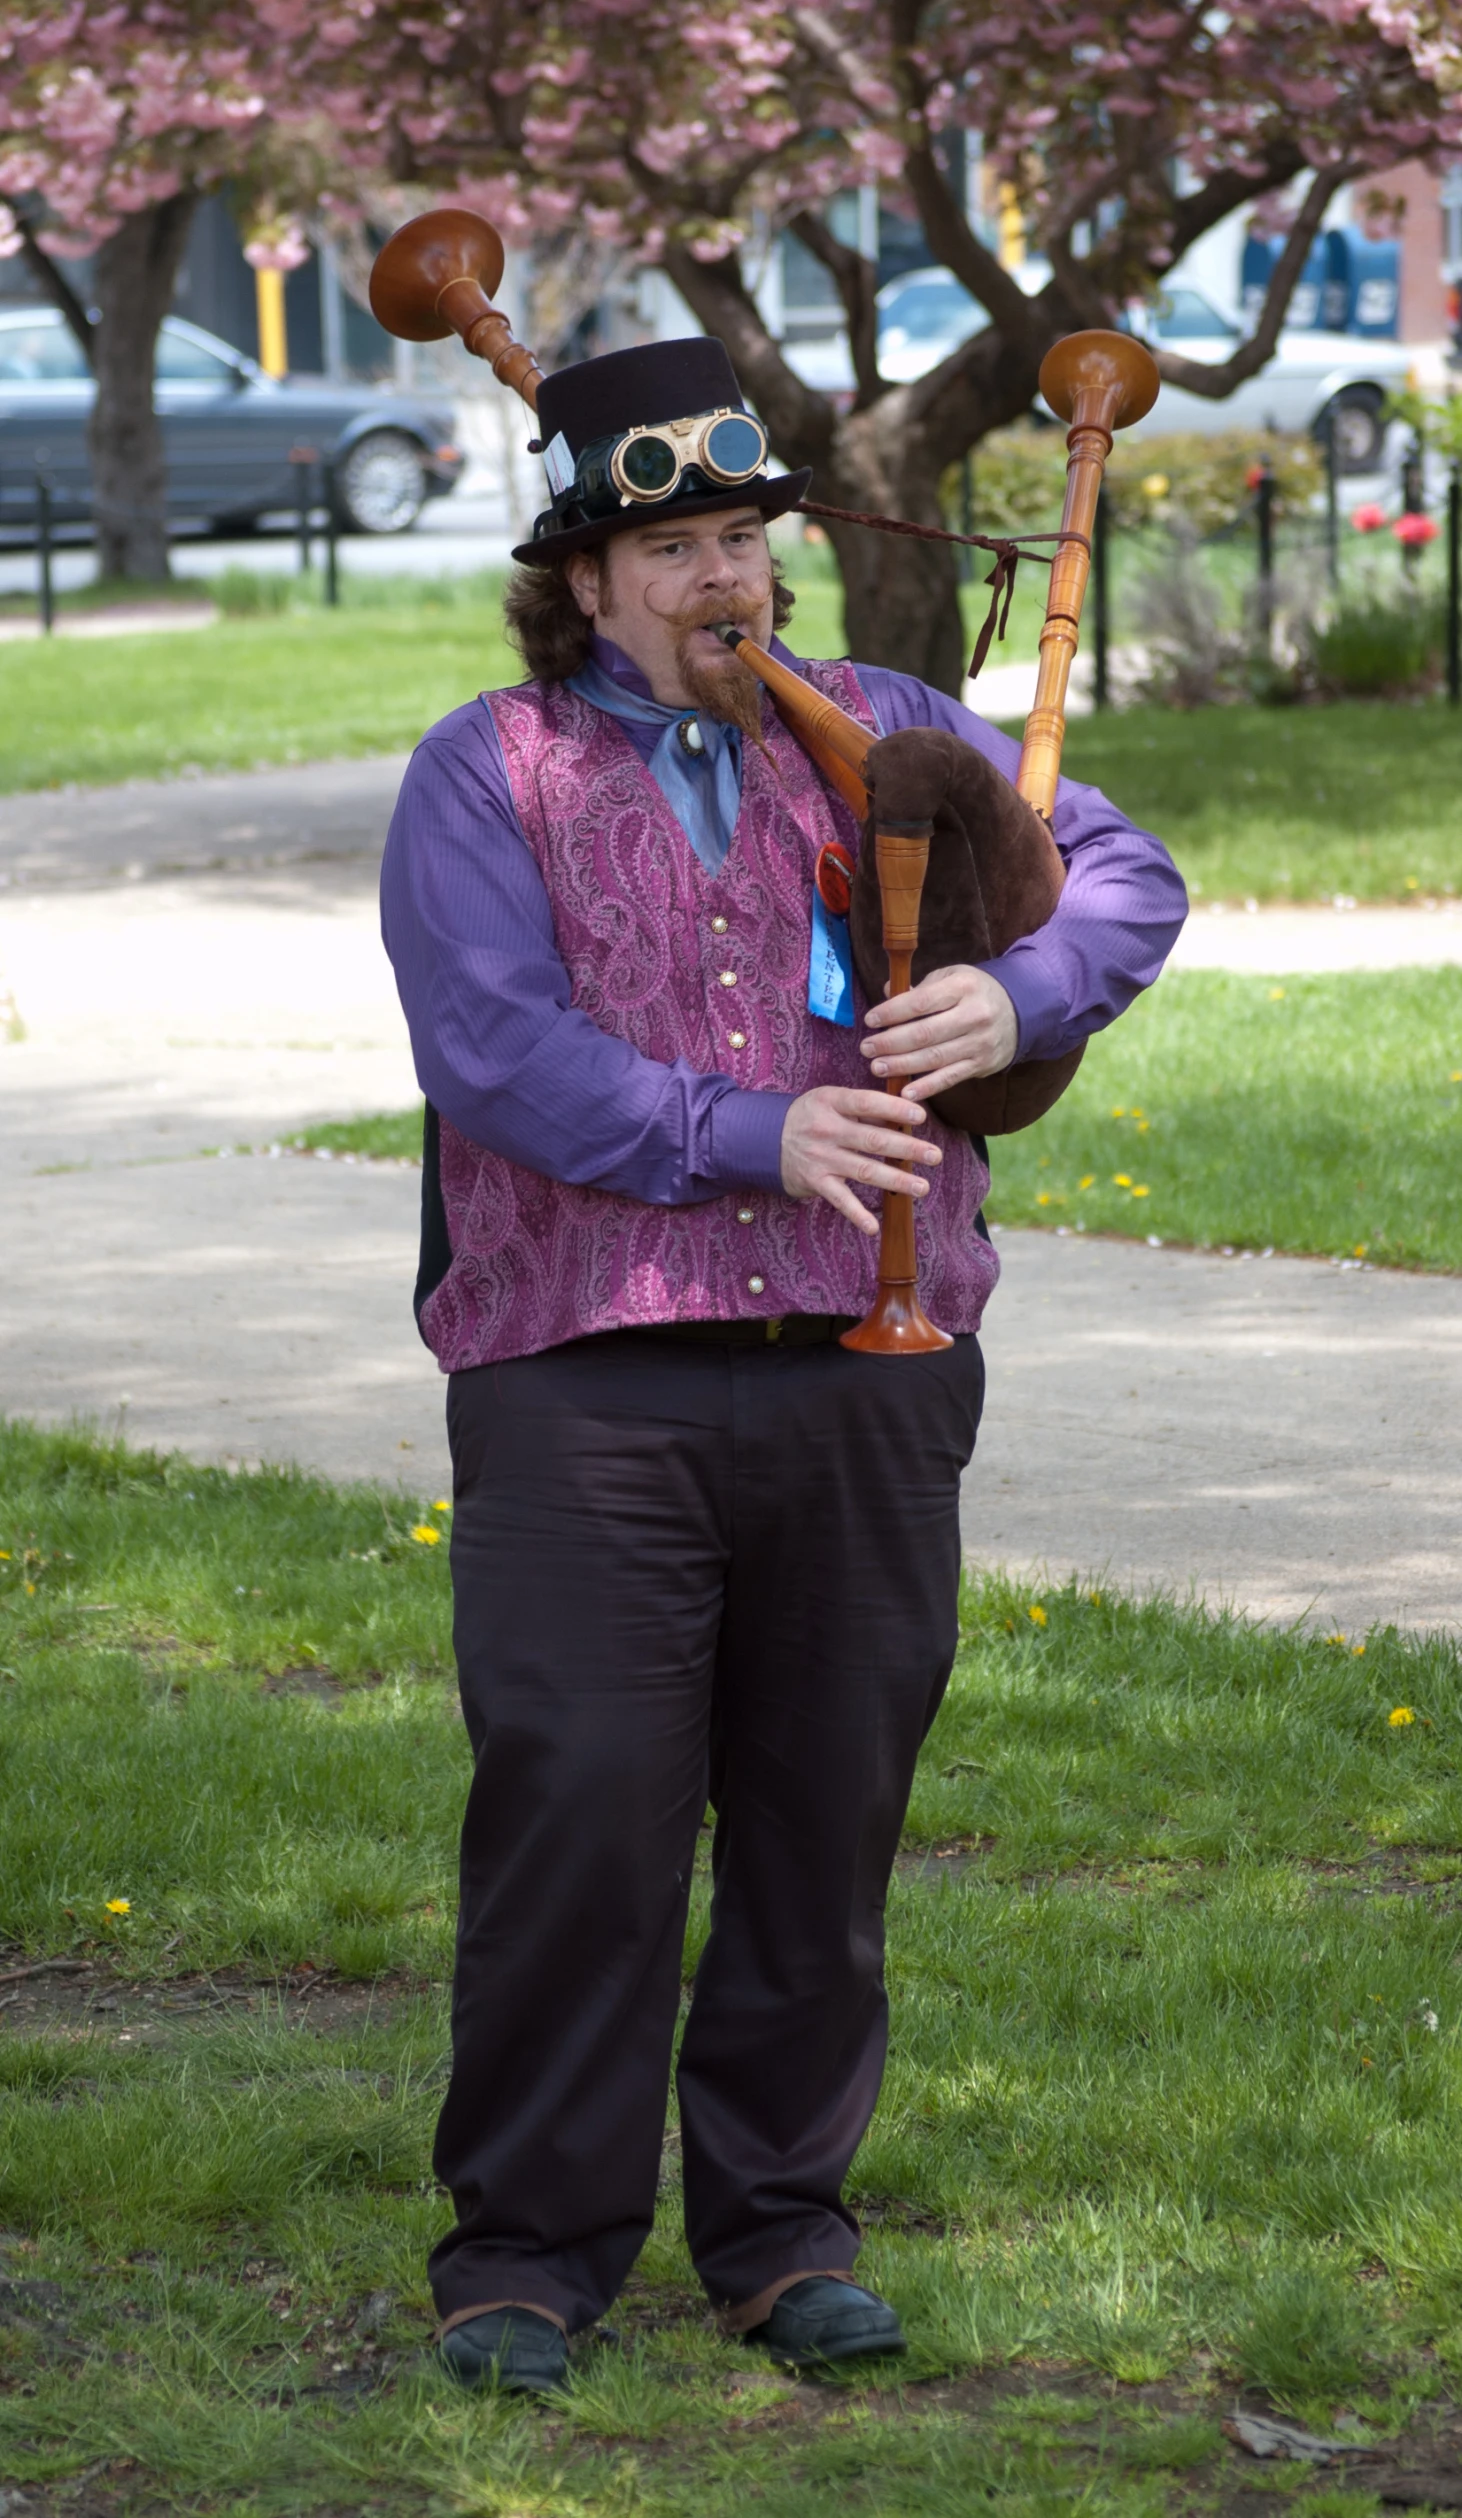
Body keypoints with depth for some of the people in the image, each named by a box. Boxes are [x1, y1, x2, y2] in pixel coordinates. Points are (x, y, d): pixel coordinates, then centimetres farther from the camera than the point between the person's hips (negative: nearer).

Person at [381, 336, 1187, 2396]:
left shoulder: (889, 736, 15)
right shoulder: (487, 778, 4)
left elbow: (1123, 870, 16)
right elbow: (492, 1048, -9)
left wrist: (1019, 997, -5)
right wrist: (756, 1139, -15)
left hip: (864, 1377, 3)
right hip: (585, 1384, -3)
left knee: (828, 1819, 7)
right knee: (575, 1811, -7)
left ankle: (782, 2225, 20)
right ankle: (533, 2243, 5)